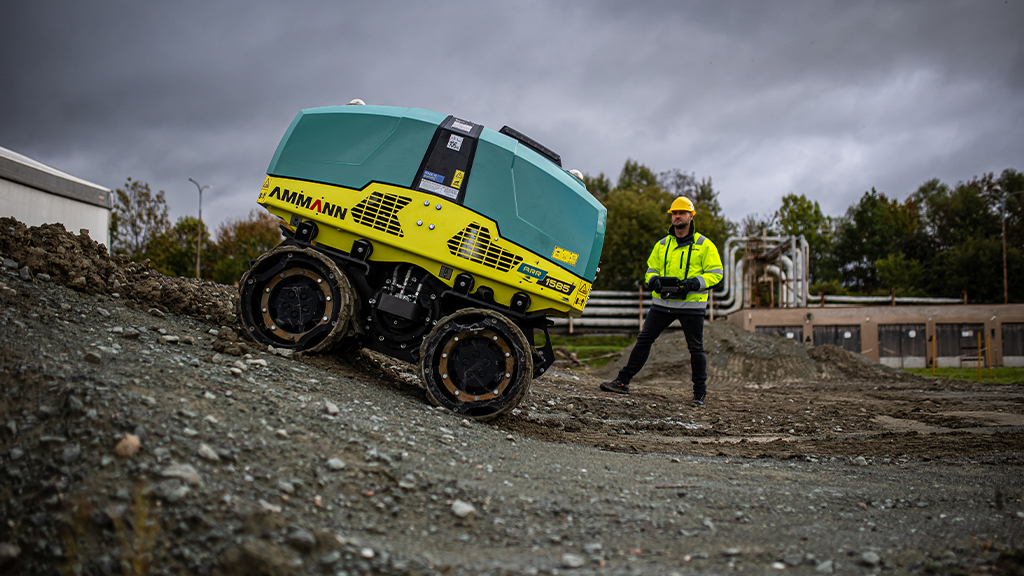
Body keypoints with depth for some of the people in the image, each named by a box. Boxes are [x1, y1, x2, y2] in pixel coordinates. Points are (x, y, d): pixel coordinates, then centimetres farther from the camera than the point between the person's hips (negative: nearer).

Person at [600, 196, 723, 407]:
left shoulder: (704, 245, 0)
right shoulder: (662, 245, 13)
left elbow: (716, 273, -3)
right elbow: (651, 268, 19)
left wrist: (694, 283, -19)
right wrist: (653, 280, -5)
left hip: (691, 305, -3)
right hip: (663, 302, 4)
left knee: (696, 348, 4)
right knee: (643, 340, 1)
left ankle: (700, 393, 14)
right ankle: (623, 381, 6)